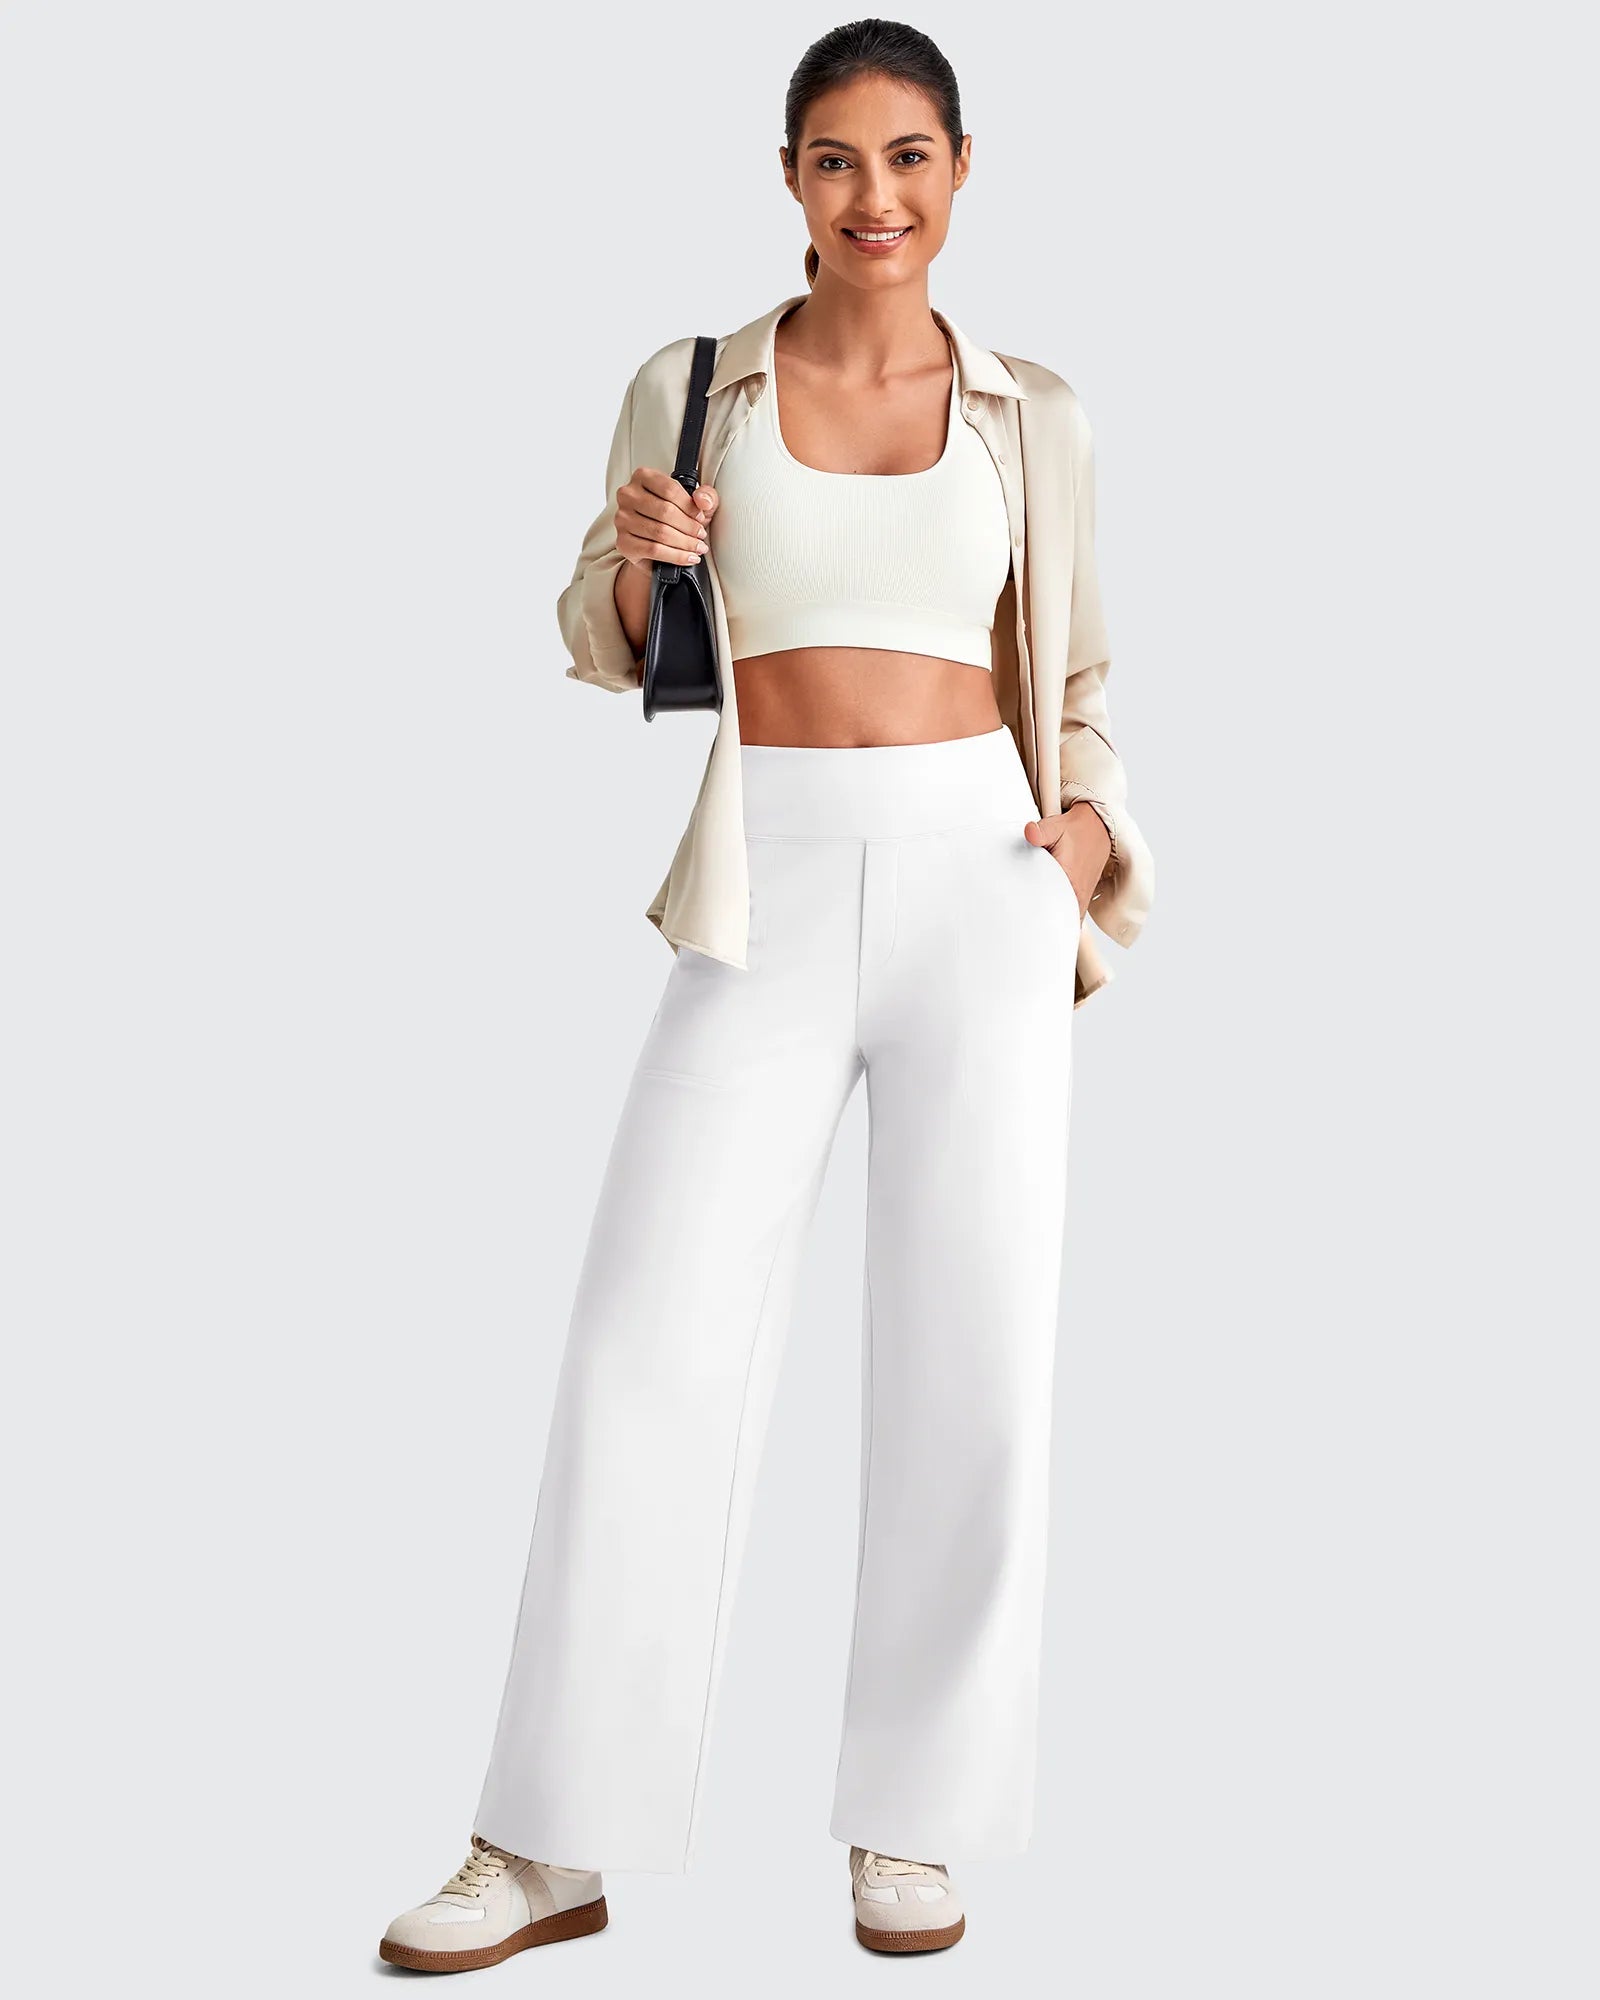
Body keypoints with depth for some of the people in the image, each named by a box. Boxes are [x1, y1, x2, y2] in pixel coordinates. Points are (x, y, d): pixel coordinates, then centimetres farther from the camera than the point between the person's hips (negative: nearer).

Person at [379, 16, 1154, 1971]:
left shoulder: (1031, 417, 9)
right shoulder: (689, 388, 7)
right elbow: (606, 649, 14)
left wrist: (1089, 818, -2)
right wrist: (630, 556, -8)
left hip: (981, 887, 1)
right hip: (766, 905, 0)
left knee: (973, 1361, -1)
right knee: (648, 1350, -7)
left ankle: (910, 1823, 15)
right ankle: (554, 1846, 4)